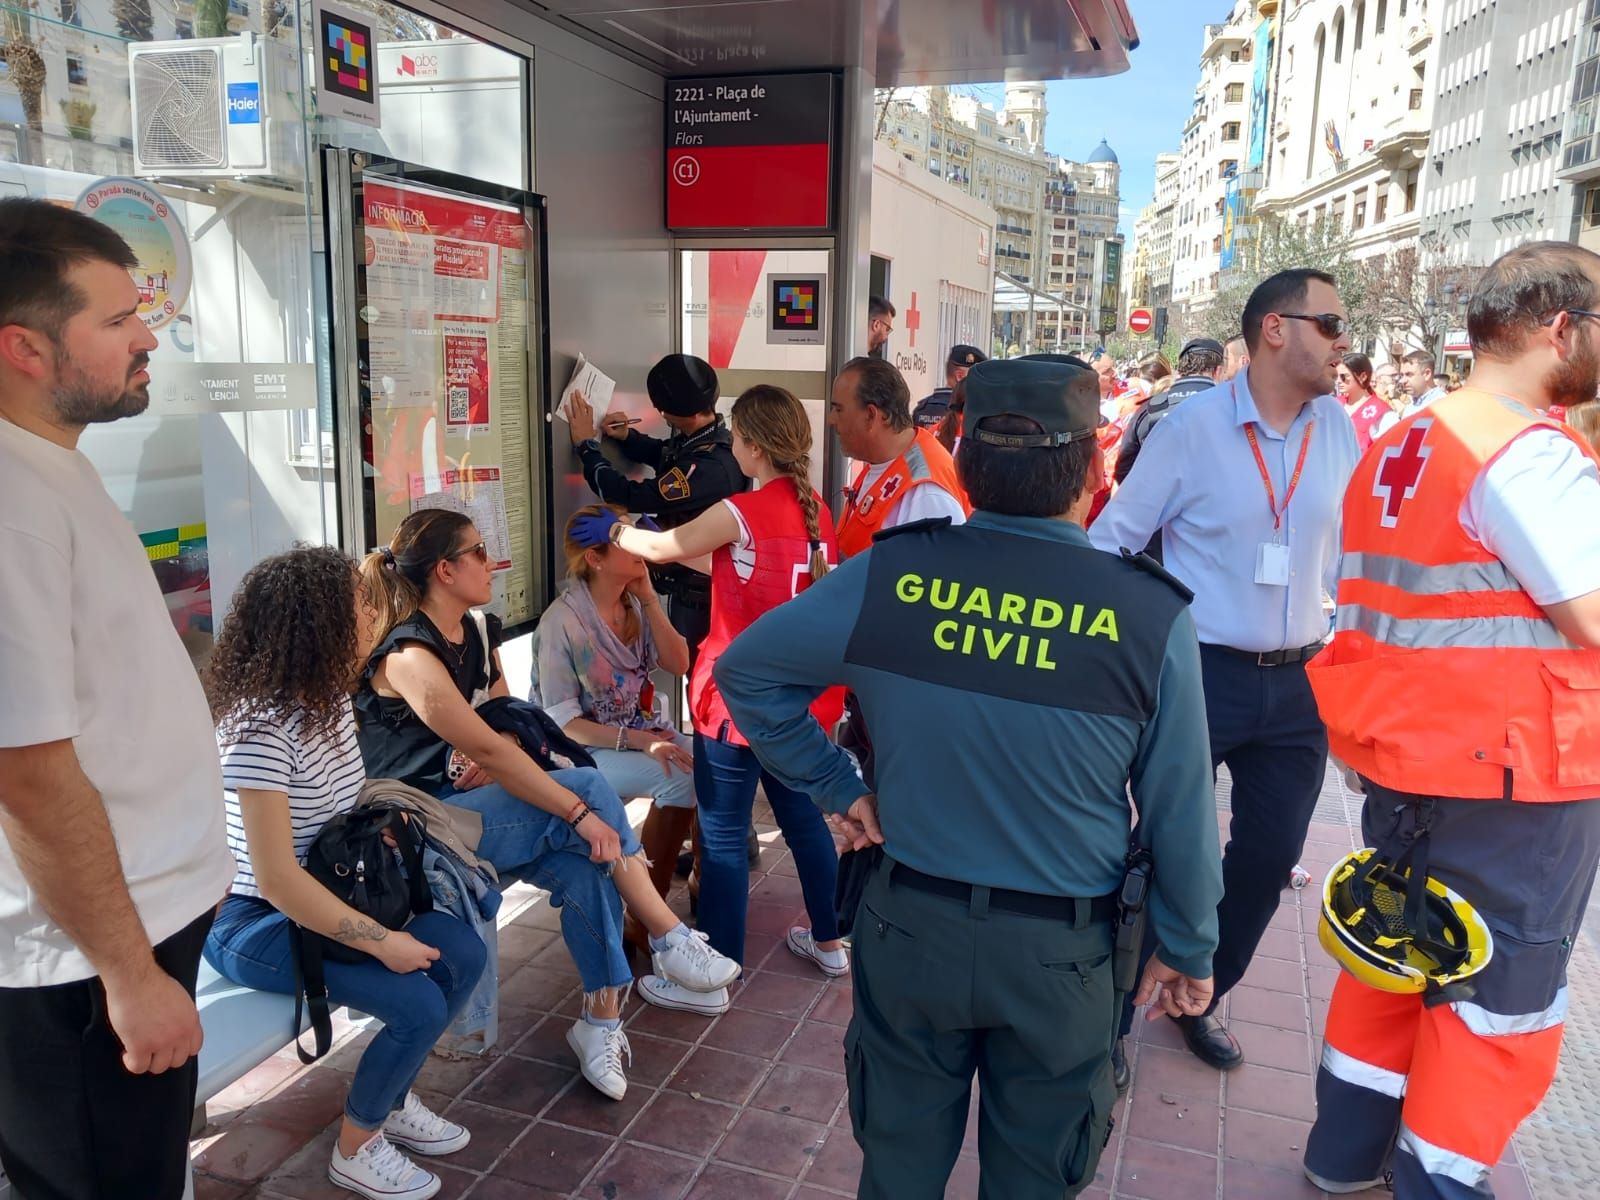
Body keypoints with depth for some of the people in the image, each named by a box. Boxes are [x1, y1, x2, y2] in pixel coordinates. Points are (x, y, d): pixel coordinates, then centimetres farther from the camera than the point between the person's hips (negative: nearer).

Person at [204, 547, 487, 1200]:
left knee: (464, 953, -3)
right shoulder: (261, 730, -28)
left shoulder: (329, 701, 0)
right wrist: (382, 941, -25)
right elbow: (276, 879, -30)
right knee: (419, 1006, -19)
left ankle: (393, 1099, 19)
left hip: (329, 891, 9)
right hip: (255, 922, -8)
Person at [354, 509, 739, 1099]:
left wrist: (489, 760, -12)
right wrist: (580, 811, -26)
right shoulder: (409, 657, -20)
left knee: (581, 864, -20)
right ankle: (673, 948, -11)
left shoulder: (478, 632, 7)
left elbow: (507, 723, 12)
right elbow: (489, 750, -26)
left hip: (465, 801, 8)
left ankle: (602, 1019, -12)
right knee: (588, 787, -23)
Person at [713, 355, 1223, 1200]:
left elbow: (745, 670, -3)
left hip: (910, 925, 1)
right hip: (1059, 949, -1)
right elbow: (1180, 813, -9)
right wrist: (1188, 950, 6)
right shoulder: (1150, 615, -18)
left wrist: (837, 789, 3)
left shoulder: (887, 574, -15)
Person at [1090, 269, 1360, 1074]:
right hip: (1199, 674, -5)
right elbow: (1114, 540, -6)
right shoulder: (1193, 425, -10)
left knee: (1269, 858, 15)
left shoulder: (1339, 430, 2)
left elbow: (1350, 551, 9)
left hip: (1297, 684, 5)